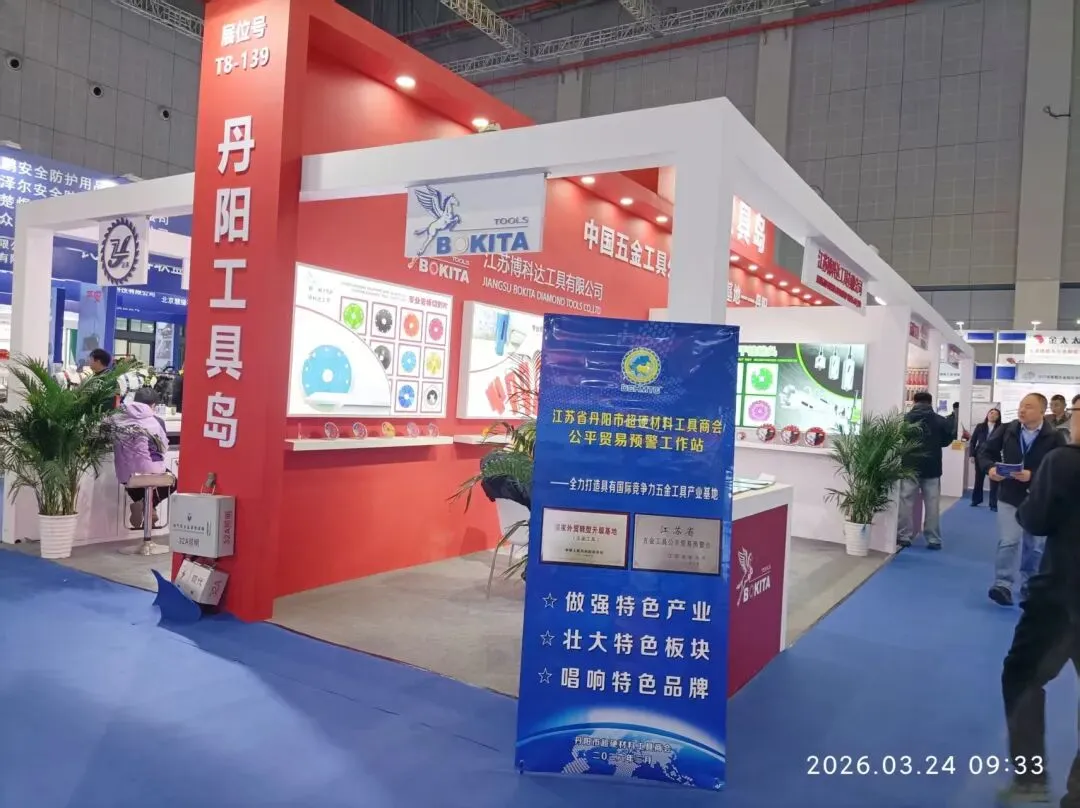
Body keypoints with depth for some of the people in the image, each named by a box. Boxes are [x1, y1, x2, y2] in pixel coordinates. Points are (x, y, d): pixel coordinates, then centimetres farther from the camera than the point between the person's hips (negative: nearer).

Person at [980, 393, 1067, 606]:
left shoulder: (1055, 437, -11)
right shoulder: (1007, 430, -4)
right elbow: (986, 451, 5)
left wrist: (1032, 475, -27)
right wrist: (990, 468, -15)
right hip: (1009, 497, 0)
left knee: (1035, 546, 14)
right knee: (1008, 541, -6)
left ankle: (1029, 586, 29)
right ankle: (1003, 584, -2)